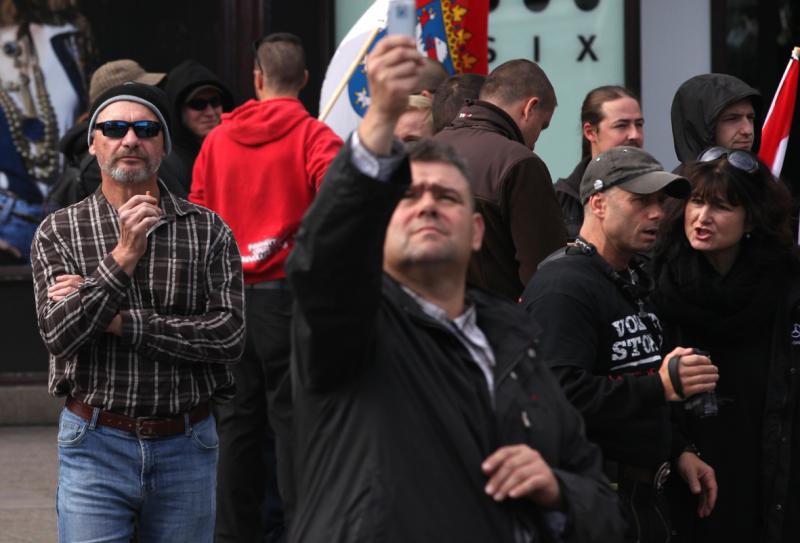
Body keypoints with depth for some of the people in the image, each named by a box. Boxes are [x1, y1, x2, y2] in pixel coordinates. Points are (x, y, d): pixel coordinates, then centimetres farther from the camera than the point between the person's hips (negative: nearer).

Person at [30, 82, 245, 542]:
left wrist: (121, 323, -12)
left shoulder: (208, 231, 3)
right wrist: (123, 256, -18)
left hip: (187, 448, 1)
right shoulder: (59, 232, 2)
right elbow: (60, 336, -10)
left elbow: (229, 335, -8)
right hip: (96, 446, -1)